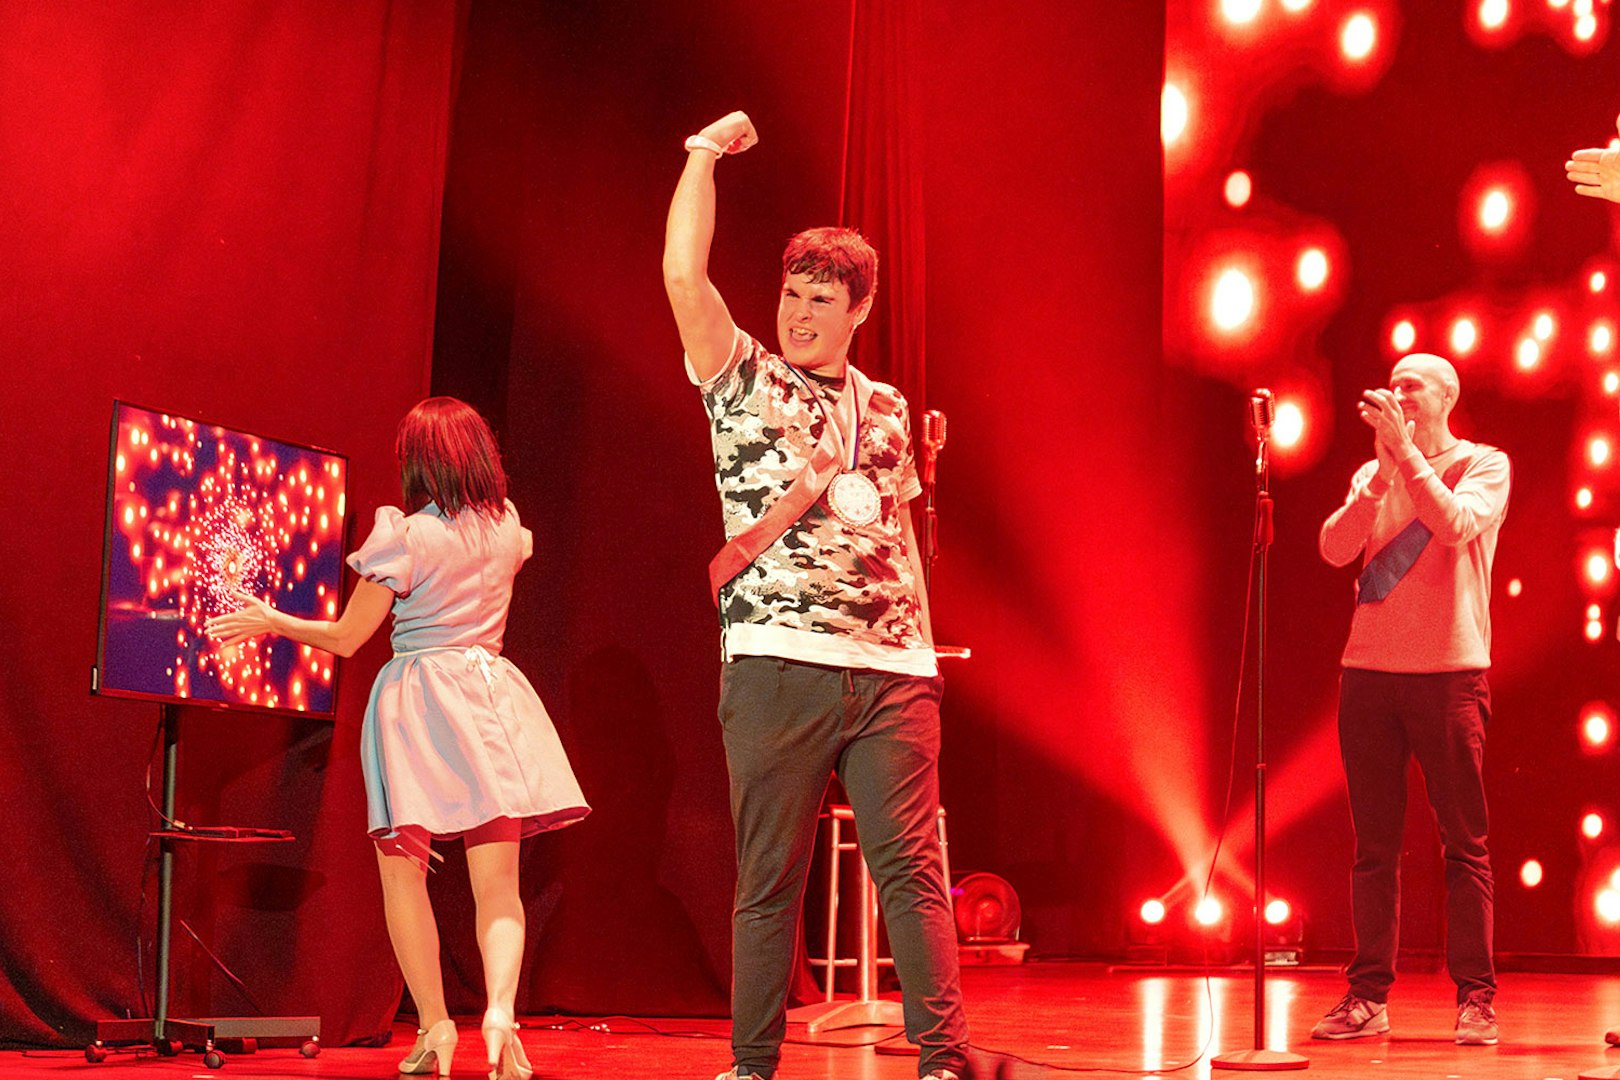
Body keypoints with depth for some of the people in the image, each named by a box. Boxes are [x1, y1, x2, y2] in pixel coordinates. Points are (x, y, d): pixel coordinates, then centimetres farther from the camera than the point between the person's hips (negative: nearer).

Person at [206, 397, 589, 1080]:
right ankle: (500, 1009, -19)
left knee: (403, 872, 9)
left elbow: (346, 638, -2)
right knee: (497, 884, 2)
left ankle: (434, 1024, 7)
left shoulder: (406, 536, -8)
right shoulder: (507, 529, 6)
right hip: (489, 691, 4)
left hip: (417, 699, -4)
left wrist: (270, 621, 12)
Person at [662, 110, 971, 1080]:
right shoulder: (742, 378, 8)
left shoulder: (887, 409, 19)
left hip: (893, 670, 3)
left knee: (912, 866, -2)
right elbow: (684, 275, -6)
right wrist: (707, 155, 2)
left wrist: (925, 650, 16)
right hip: (777, 663, -3)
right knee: (770, 878, 1)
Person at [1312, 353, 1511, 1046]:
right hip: (1368, 673, 4)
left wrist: (1408, 450, -13)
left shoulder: (1485, 466, 4)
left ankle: (1475, 997, 2)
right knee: (1374, 845, 4)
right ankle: (1368, 997, 7)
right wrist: (1385, 467, -8)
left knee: (1463, 842, -2)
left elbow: (1456, 525, -16)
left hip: (1448, 674, -4)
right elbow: (1335, 548, -1)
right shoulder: (1373, 476, 15)